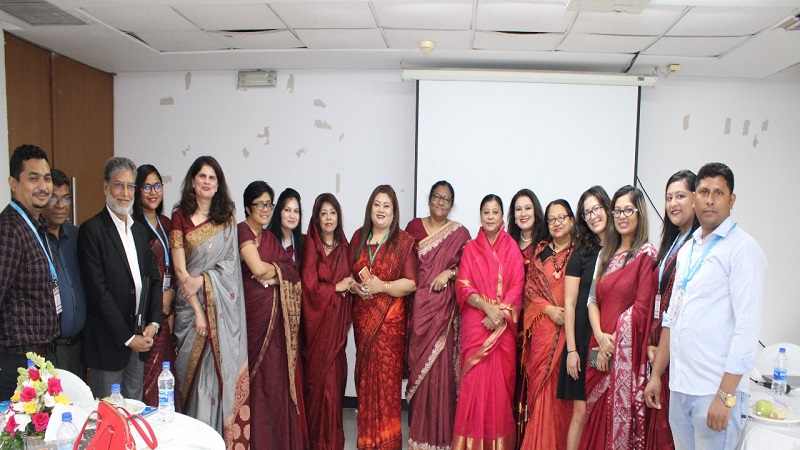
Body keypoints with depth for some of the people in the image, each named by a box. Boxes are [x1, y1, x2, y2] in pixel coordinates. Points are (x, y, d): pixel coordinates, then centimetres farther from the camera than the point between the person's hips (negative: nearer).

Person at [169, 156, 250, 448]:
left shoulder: (227, 218, 8)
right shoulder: (180, 217, 1)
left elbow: (230, 262, 2)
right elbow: (180, 269, -4)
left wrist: (203, 280, -15)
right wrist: (198, 309, -10)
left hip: (223, 306, 1)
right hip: (191, 304, -1)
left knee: (223, 367, 1)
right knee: (196, 369, 2)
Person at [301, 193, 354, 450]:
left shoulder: (343, 246, 12)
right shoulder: (311, 246, -3)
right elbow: (310, 286, -8)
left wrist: (352, 285, -3)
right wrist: (337, 287, -3)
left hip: (338, 318, 4)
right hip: (317, 318, -4)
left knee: (335, 374, 3)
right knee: (319, 375, -1)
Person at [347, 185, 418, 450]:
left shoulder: (404, 241, -2)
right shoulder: (359, 237, 11)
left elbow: (411, 283, -6)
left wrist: (382, 286, -19)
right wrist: (355, 287, -7)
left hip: (390, 319, -4)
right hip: (362, 317, 4)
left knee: (386, 377, -4)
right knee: (364, 376, 7)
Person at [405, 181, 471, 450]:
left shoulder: (460, 233, 4)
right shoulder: (414, 227, 9)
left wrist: (448, 273, -13)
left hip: (444, 308, -2)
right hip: (417, 306, 2)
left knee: (441, 367, -2)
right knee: (419, 365, 4)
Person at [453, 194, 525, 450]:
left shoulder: (512, 248, 6)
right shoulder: (470, 248, 7)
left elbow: (517, 287, 1)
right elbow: (463, 287, 0)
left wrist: (500, 313, -13)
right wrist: (487, 307, -15)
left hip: (504, 326, 0)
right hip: (475, 323, 0)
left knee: (501, 382, 3)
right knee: (475, 381, -2)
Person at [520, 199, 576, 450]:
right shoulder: (540, 251, 11)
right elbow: (529, 288, 7)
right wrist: (548, 309, -7)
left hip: (568, 327, -2)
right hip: (542, 327, 2)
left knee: (562, 387, 1)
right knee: (540, 383, 3)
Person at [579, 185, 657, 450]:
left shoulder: (646, 254, -7)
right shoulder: (606, 253, 12)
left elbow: (642, 307, -12)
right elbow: (593, 299, 7)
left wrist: (613, 341, -11)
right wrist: (600, 336, -8)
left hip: (627, 349, -6)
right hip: (600, 346, 6)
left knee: (620, 413, 4)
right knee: (595, 414, 13)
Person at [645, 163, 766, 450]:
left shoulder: (743, 249, -9)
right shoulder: (687, 249, 12)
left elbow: (747, 328, -15)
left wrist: (725, 396, -17)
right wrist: (656, 374, 12)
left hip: (716, 390, -6)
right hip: (679, 385, 6)